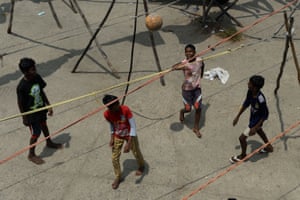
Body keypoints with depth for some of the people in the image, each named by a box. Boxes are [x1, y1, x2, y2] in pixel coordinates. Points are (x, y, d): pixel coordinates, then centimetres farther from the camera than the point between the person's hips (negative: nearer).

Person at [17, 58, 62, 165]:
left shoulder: (37, 77, -12)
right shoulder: (22, 86, -30)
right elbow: (20, 103, -19)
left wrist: (48, 105, 6)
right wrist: (24, 118, -11)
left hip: (41, 108, 7)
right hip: (31, 113, -6)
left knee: (44, 125, 28)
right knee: (36, 133, 4)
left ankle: (49, 142, 53)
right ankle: (31, 154, 27)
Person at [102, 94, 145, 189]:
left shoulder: (125, 110, -34)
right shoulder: (106, 114, -22)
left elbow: (133, 127, -29)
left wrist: (129, 143, -32)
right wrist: (112, 138, -6)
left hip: (130, 135, -2)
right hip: (117, 137, 3)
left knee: (136, 153, 18)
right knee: (114, 158, 6)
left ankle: (141, 166, 51)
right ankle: (118, 177, 30)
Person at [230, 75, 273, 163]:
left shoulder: (260, 100, -40)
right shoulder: (250, 92, -18)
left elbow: (265, 115, -26)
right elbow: (246, 104, 1)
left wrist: (255, 128, -23)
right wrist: (237, 116, 7)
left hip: (257, 121, -8)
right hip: (253, 117, 8)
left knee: (242, 138, 3)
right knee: (259, 131, 33)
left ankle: (243, 155, 32)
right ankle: (269, 147, 61)